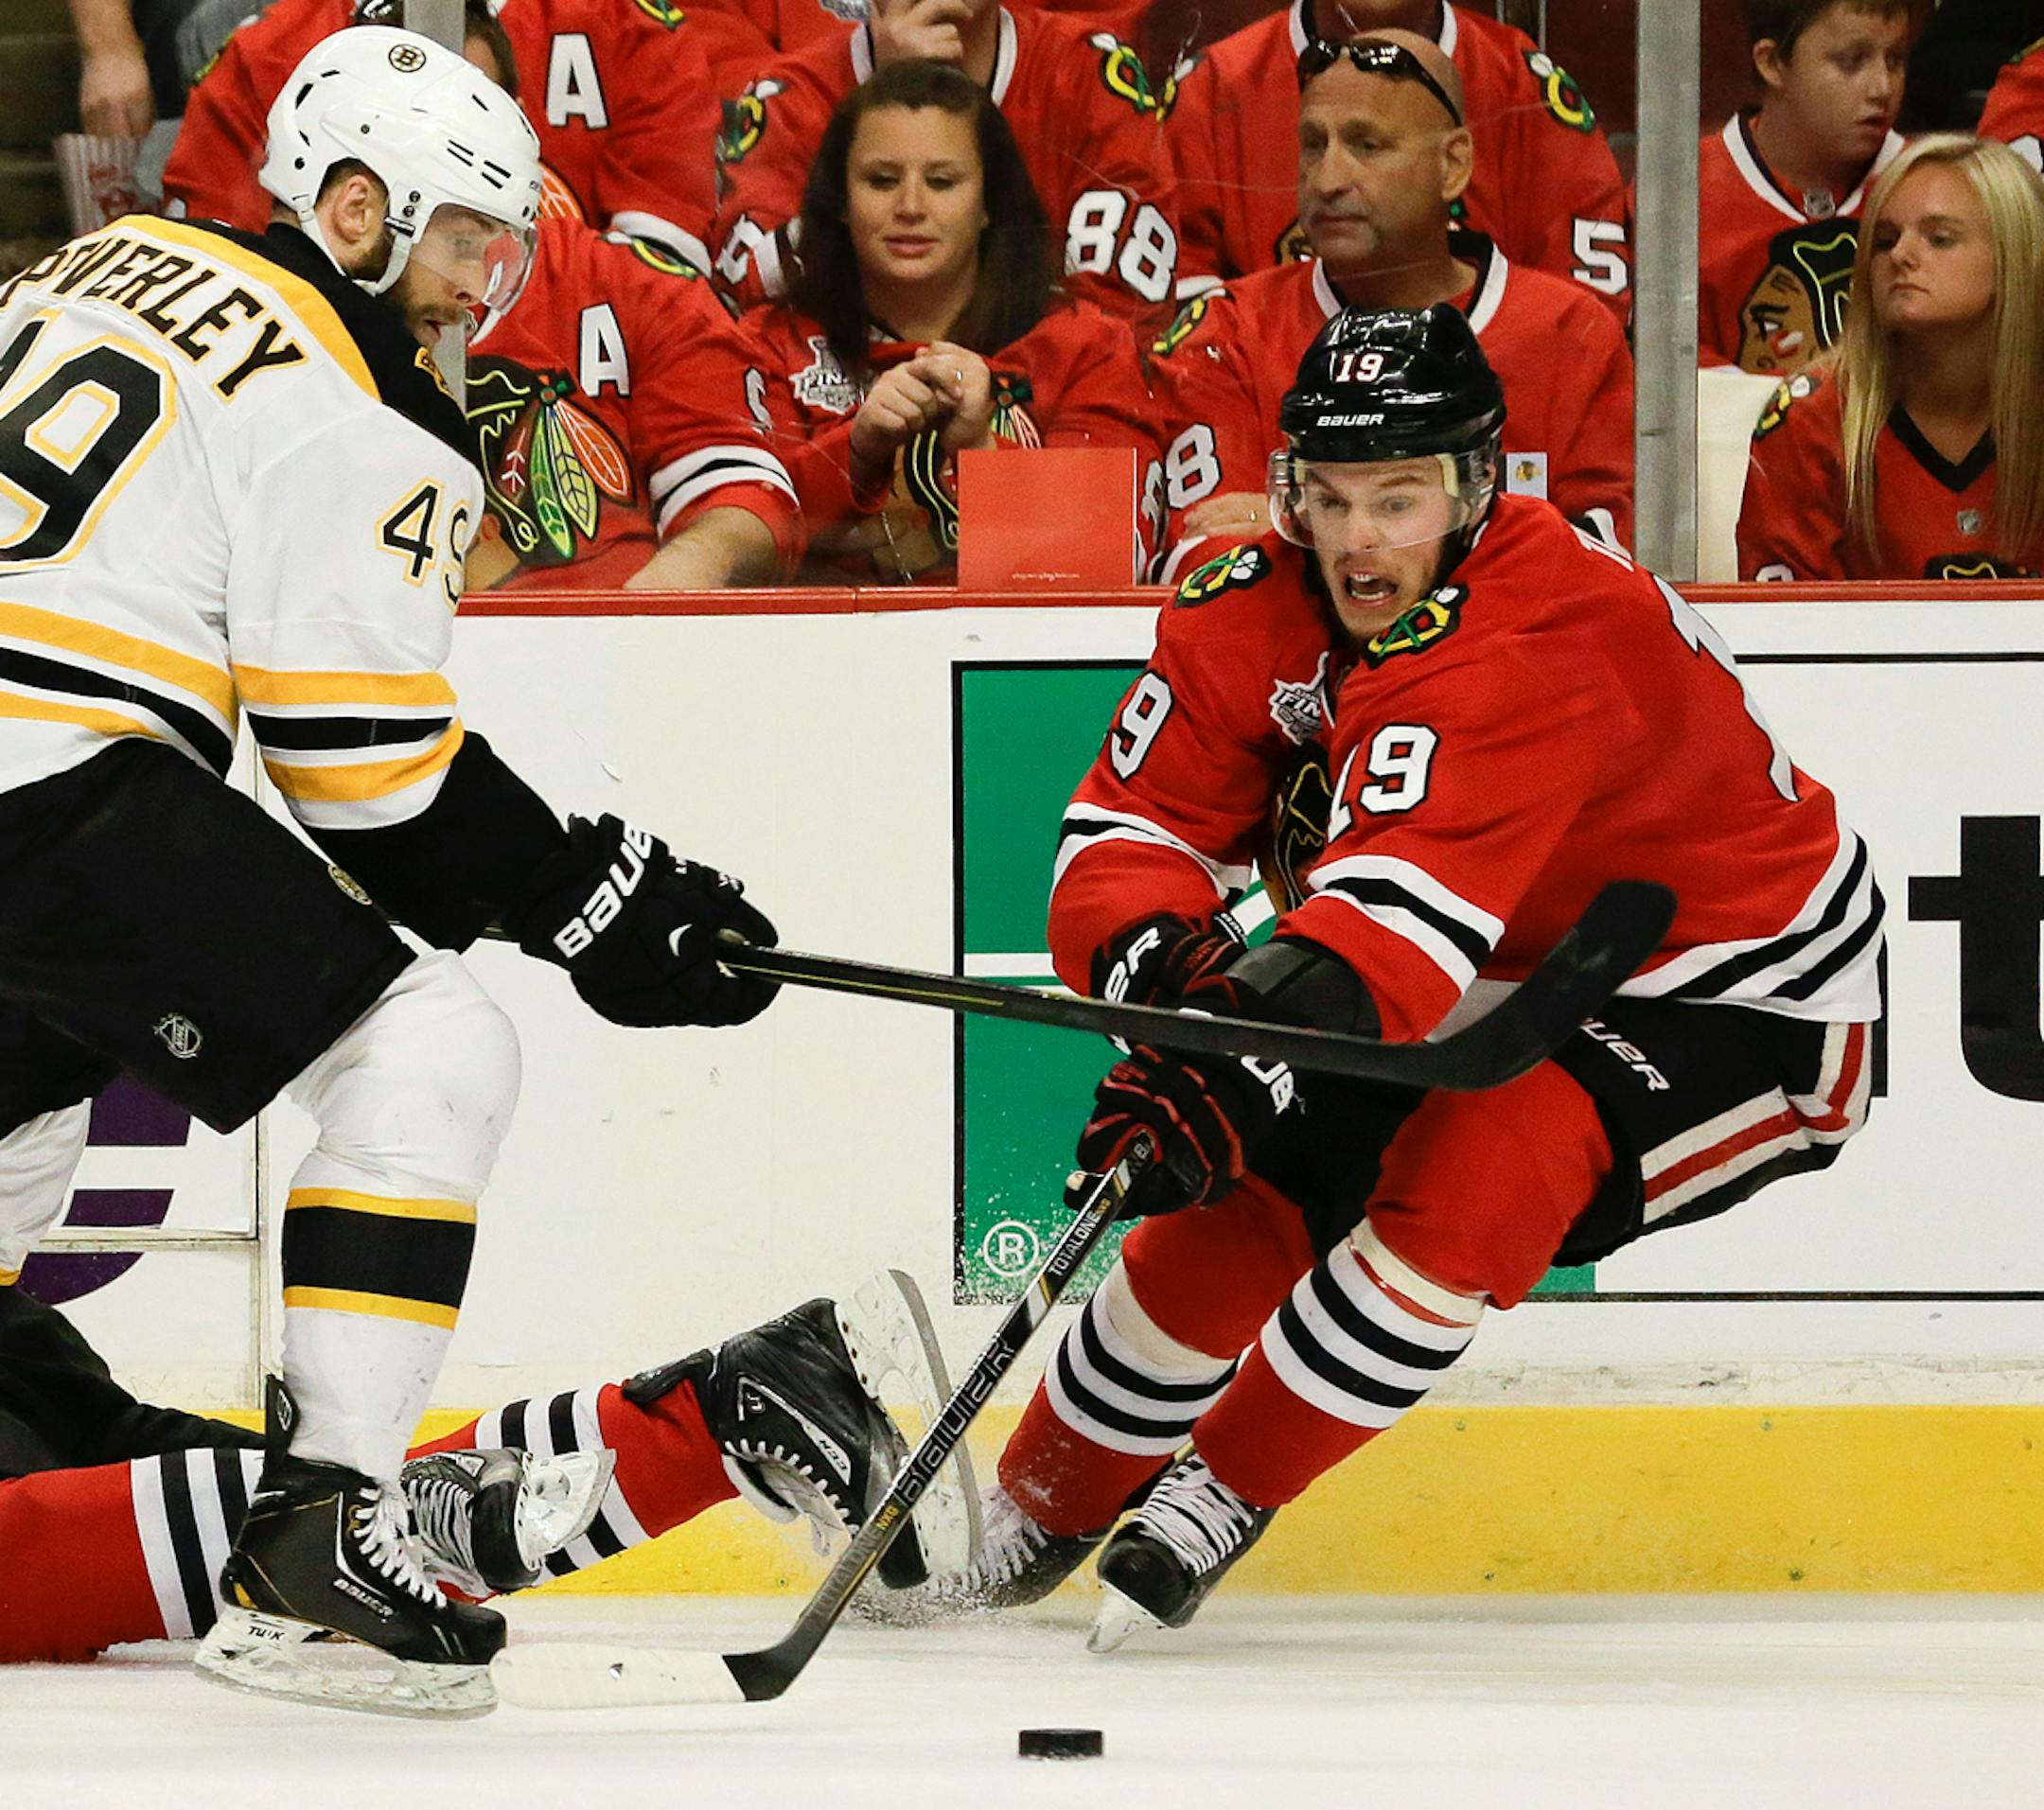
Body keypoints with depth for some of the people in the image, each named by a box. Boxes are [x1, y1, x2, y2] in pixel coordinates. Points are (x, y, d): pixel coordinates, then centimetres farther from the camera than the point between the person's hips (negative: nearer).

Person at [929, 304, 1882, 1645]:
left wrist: (1250, 1069, -59)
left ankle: (1222, 1496, -11)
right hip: (1510, 981, 7)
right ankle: (1036, 1514, 17)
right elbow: (1125, 839, -13)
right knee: (1244, 1191, -5)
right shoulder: (1253, 612, -11)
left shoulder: (1554, 632, -35)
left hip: (1735, 1001, -7)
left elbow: (1401, 913, -45)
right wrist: (1158, 954, -37)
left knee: (1474, 1176, -30)